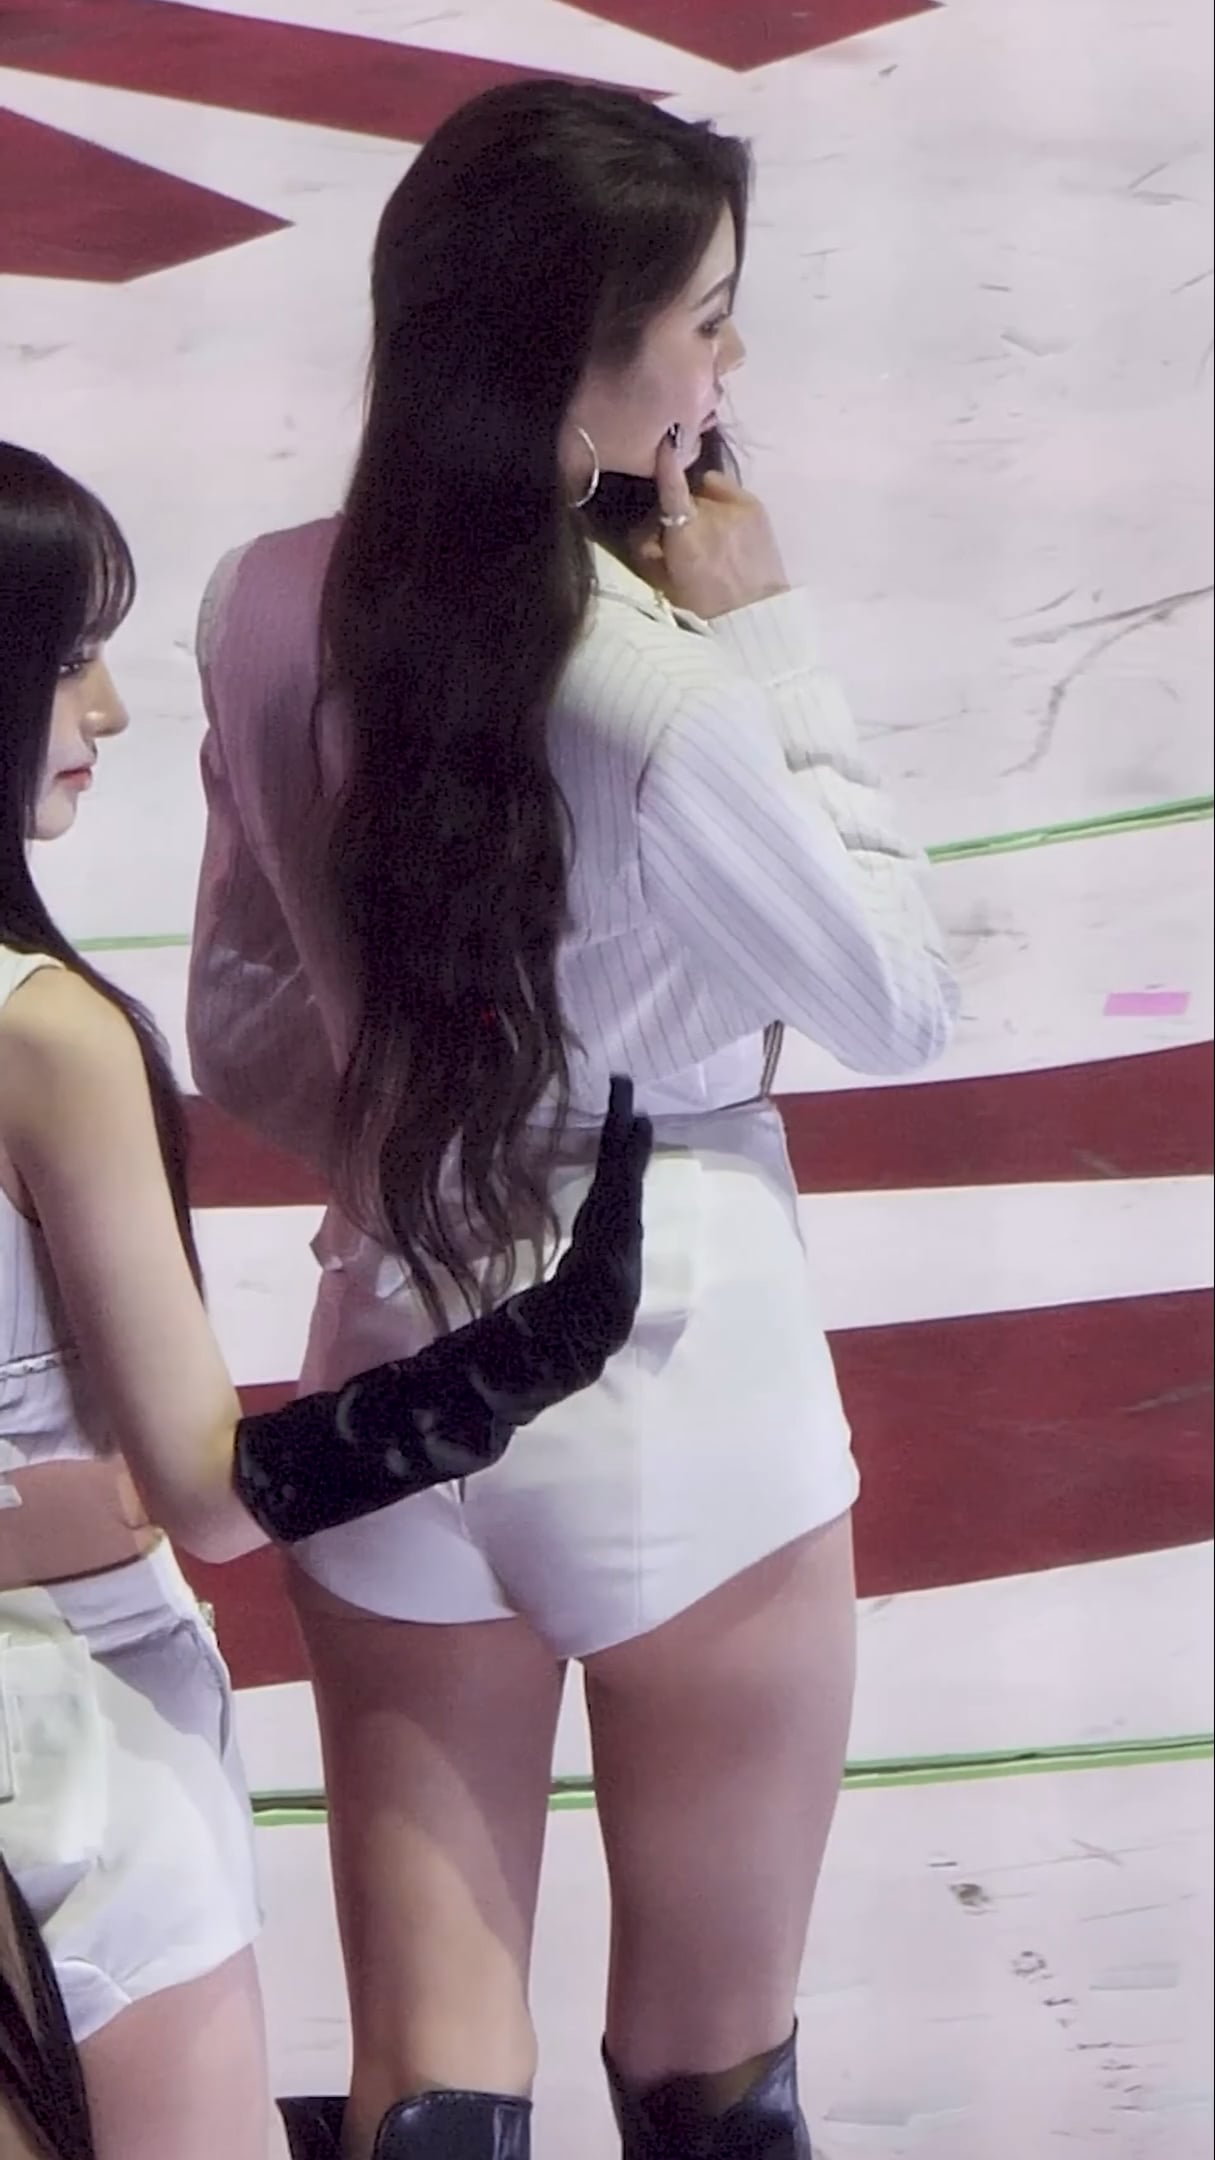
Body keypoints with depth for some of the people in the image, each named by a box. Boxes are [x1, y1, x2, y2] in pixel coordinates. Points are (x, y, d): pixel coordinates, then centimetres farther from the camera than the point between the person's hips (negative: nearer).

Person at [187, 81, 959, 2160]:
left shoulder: (267, 613, -4)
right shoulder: (658, 690, -24)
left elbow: (242, 1035, 6)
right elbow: (902, 1004, -8)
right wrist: (767, 642, -6)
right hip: (676, 1388, -5)